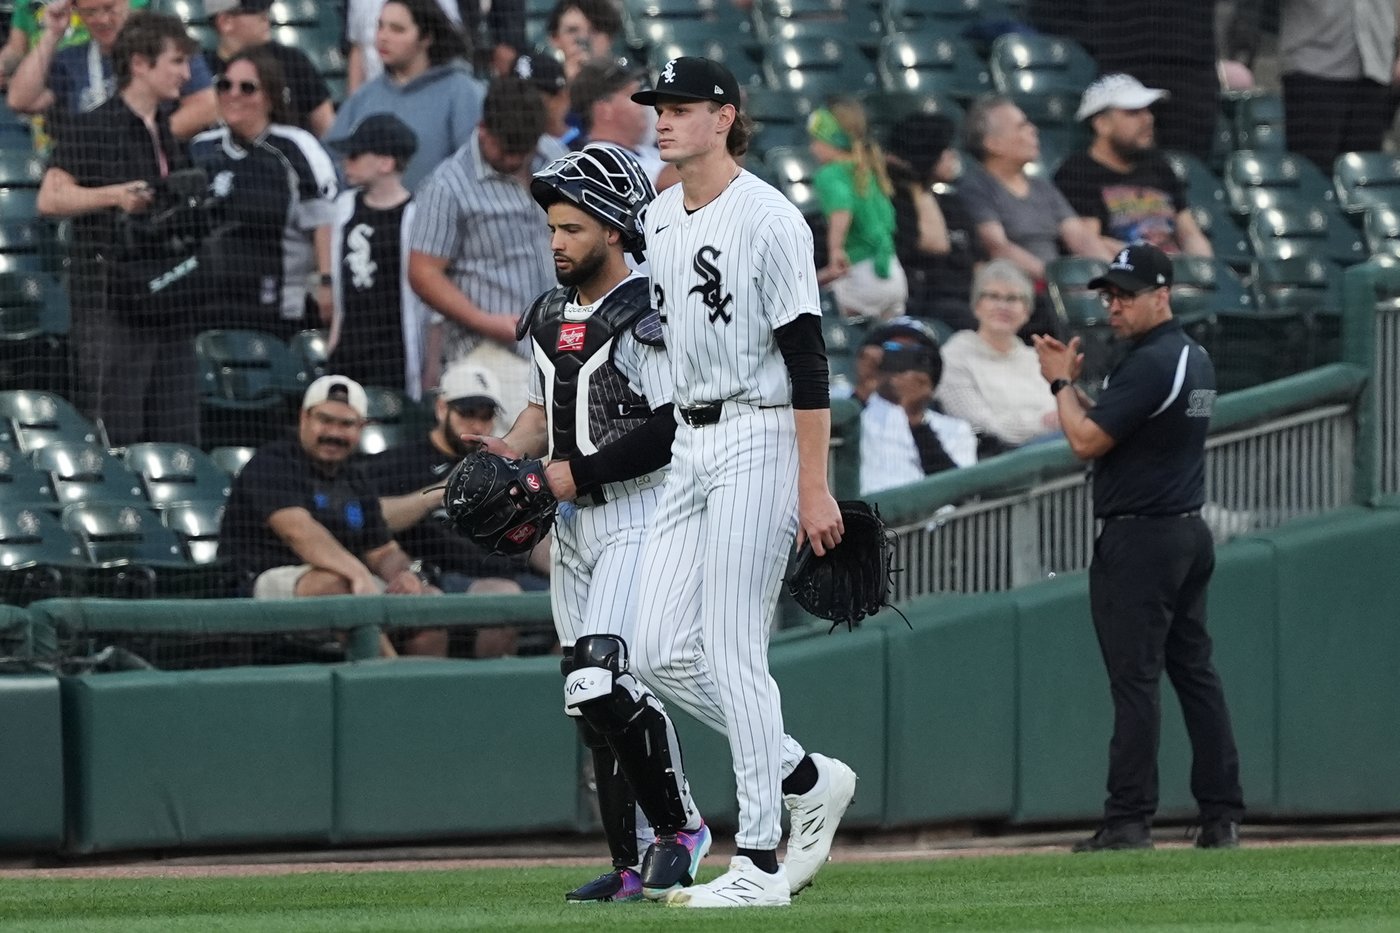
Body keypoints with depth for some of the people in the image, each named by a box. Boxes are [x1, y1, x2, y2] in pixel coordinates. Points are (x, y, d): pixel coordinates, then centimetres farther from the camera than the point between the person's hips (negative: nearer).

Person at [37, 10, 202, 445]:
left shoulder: (171, 132, 18)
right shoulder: (92, 129, -5)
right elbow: (50, 198, -14)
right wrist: (114, 195, -24)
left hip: (168, 303, 8)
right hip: (110, 304, -8)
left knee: (178, 439, 7)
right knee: (114, 441, -9)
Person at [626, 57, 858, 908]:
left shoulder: (768, 220, -13)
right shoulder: (660, 219, 12)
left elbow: (807, 360, -15)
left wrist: (814, 487, -18)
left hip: (757, 443, -9)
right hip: (690, 445, 9)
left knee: (732, 654, -9)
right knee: (660, 652, 3)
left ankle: (759, 866, -4)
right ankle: (807, 780, 19)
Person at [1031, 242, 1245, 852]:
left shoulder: (1150, 364, -17)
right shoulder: (1195, 359, 15)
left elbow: (1087, 441, -18)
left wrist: (1061, 382, -4)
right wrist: (1070, 385, 12)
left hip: (1137, 539, -10)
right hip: (1190, 532, 10)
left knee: (1134, 677, -8)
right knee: (1195, 671, 10)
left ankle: (1129, 820, -9)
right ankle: (1222, 817, 9)